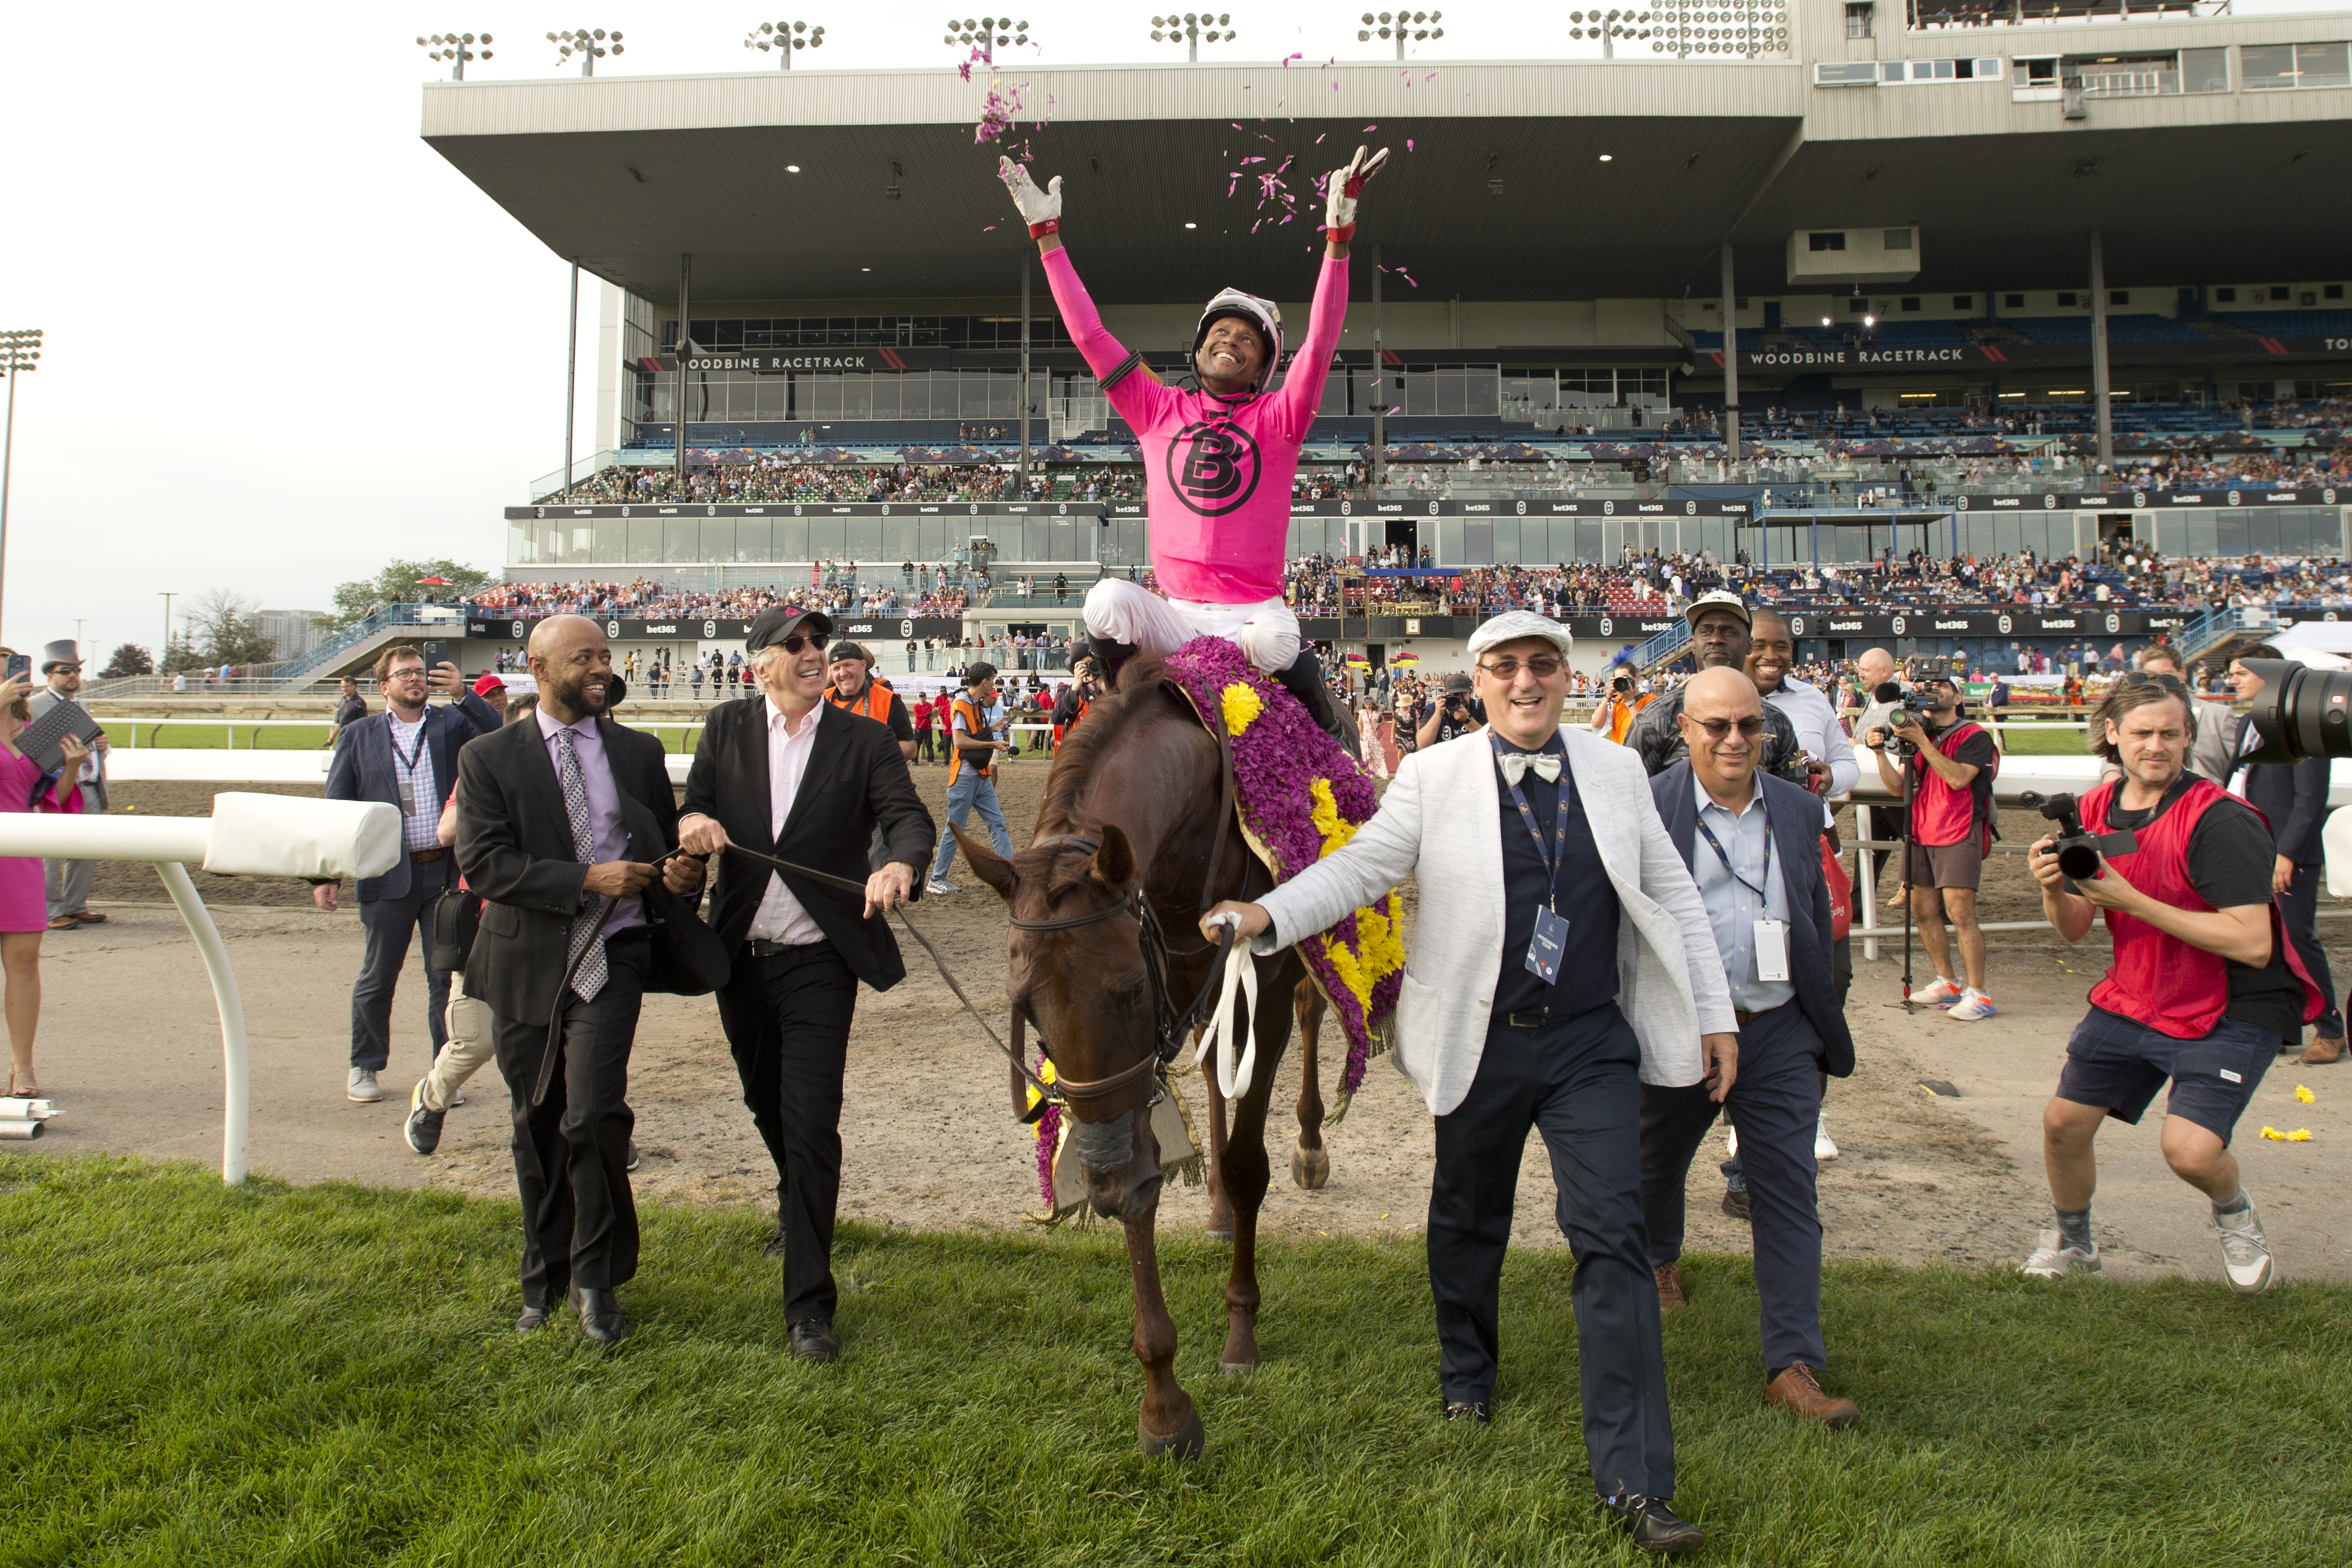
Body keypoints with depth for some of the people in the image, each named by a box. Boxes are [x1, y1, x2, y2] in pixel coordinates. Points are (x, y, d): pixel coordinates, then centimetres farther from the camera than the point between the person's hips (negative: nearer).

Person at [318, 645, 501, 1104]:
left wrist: (463, 694, -15)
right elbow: (335, 807, 8)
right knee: (377, 979, 9)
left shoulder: (451, 723, 9)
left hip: (446, 872, 0)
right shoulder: (359, 736, 9)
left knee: (447, 977, 4)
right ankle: (365, 1068, 26)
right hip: (387, 874, 0)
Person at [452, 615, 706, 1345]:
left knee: (592, 1115, -15)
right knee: (537, 1128, 12)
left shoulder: (639, 751, 9)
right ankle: (545, 1276, 31)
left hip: (611, 957, 0)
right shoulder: (488, 757, 1)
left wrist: (679, 875, -7)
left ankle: (596, 1277, 5)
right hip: (527, 963, 0)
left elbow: (666, 843, 17)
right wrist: (586, 880, -18)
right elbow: (482, 862, -10)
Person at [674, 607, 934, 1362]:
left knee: (812, 1123, -8)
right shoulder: (727, 730, 4)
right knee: (766, 1102, 23)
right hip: (739, 956, 4)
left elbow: (908, 814, -16)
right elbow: (692, 806, 1)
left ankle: (809, 1305, 0)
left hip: (818, 963, -4)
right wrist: (691, 822, -24)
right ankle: (796, 1200, 54)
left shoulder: (864, 741, -4)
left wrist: (899, 864, -39)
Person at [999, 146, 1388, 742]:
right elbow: (1089, 335, 9)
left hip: (1255, 613, -1)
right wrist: (1047, 234, 8)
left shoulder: (1277, 418, 6)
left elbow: (1321, 342, -7)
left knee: (1273, 642, -35)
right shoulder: (1160, 412, 11)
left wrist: (1337, 234, -17)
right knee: (1107, 599, -29)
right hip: (1174, 616, 1)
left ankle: (1325, 718, 0)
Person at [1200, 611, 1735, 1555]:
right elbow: (1359, 866, -9)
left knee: (1612, 1237, -5)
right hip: (1481, 1044, 0)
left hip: (1592, 1045, 1)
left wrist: (1715, 1015, 7)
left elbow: (1673, 895, 9)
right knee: (1467, 1221, 18)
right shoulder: (1433, 778, -3)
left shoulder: (1615, 771, 4)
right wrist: (1265, 916, -26)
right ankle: (1465, 1375, 46)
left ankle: (1634, 1483, 1)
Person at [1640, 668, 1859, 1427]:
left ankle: (1794, 1365, 6)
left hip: (1780, 1034, 2)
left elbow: (1817, 917, 14)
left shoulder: (1798, 809, 6)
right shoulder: (1646, 808, -10)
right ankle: (1661, 1259, 52)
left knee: (1789, 1195, -1)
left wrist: (1823, 1016, 12)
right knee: (1658, 1163, 21)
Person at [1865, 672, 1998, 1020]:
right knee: (1923, 910, 7)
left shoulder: (1975, 736, -3)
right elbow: (1898, 787, 8)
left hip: (1960, 835, -6)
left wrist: (1921, 741, -20)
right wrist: (1880, 751, -7)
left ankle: (1978, 993, -8)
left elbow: (1958, 778, -19)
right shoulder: (1918, 735, 16)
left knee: (1959, 912, -12)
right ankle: (1947, 983, 21)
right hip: (1923, 834, 7)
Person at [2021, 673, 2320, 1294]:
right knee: (2063, 1122, 6)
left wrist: (2131, 900, -30)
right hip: (2130, 1002, 6)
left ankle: (2235, 1211, 17)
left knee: (2189, 1149, -21)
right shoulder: (2094, 811, -1)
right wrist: (2054, 889, -20)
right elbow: (2075, 930, 3)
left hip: (2231, 1012, -6)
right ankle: (2072, 1241, 35)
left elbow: (2253, 943, -29)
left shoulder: (2220, 821, -22)